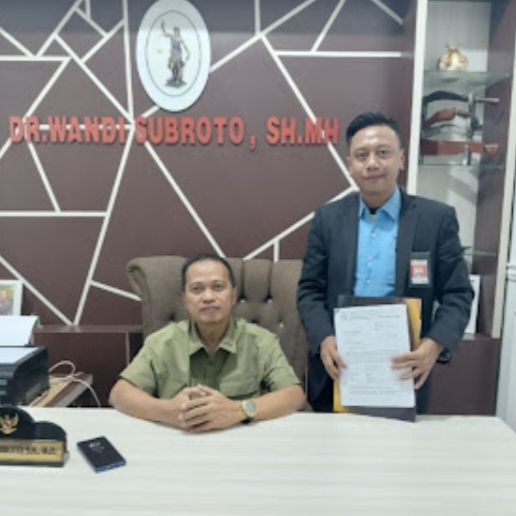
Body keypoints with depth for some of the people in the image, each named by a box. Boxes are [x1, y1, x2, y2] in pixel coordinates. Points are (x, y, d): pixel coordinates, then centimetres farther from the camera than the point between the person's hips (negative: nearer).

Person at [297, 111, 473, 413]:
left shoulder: (437, 218, -3)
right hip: (338, 369, 2)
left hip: (403, 371, -1)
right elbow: (310, 290, 1)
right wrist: (324, 339, -15)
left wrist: (435, 344, -19)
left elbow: (458, 294, -2)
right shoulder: (328, 218, 1)